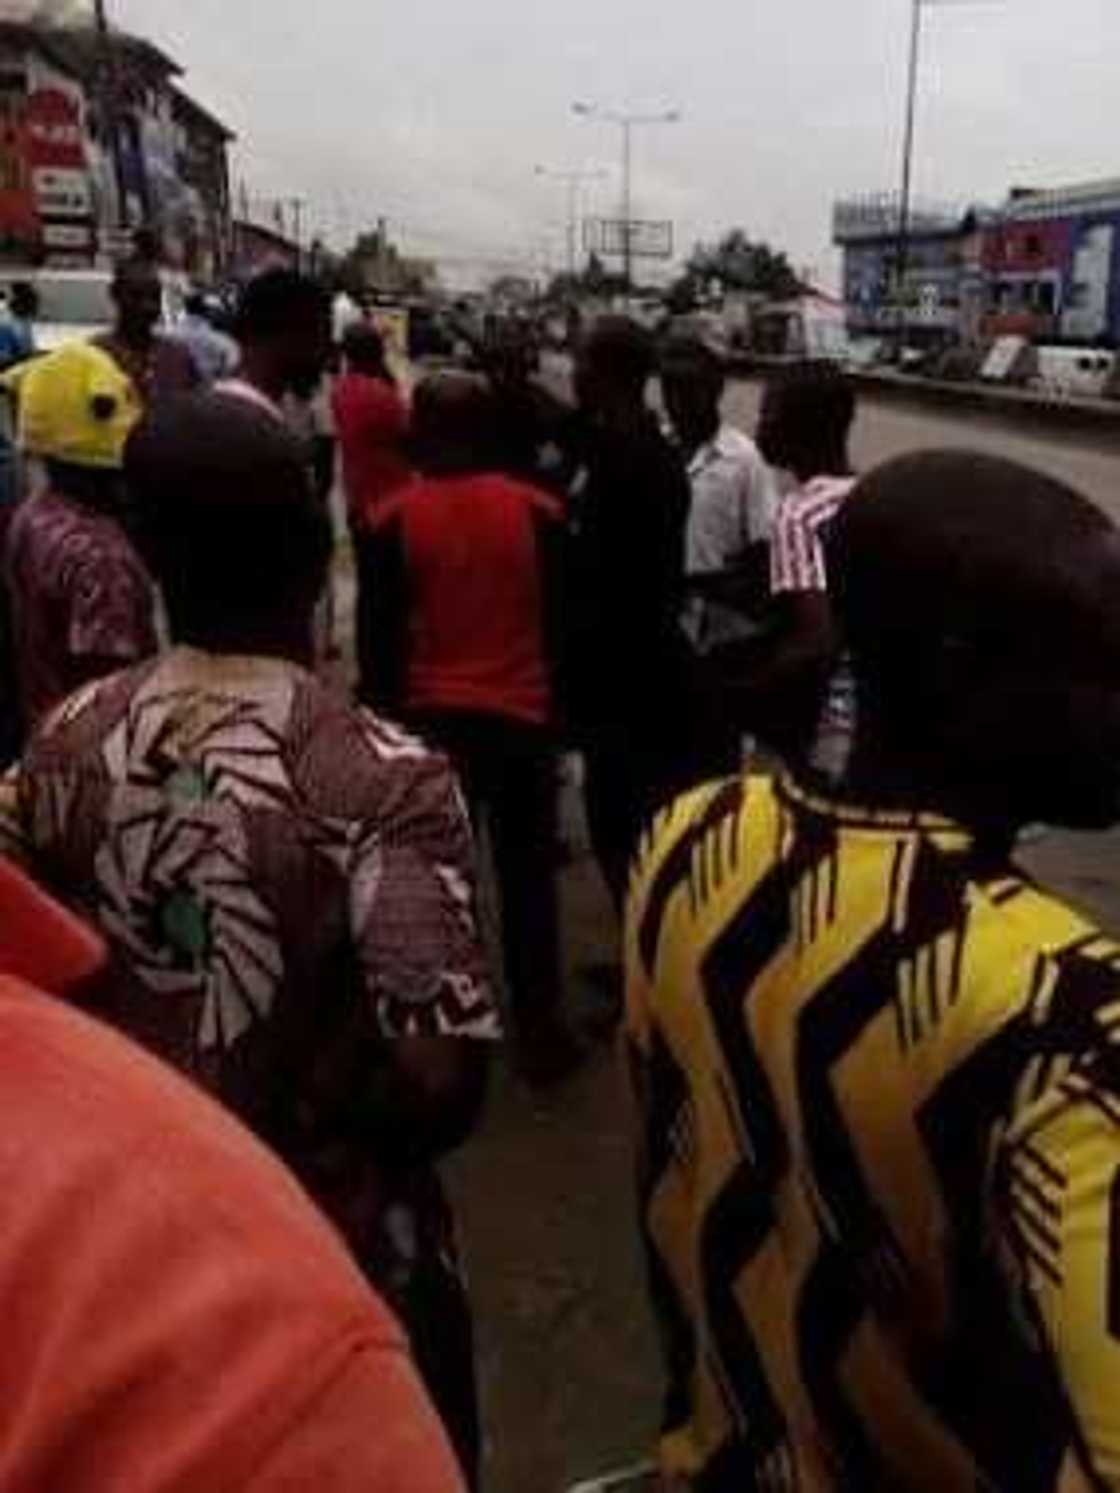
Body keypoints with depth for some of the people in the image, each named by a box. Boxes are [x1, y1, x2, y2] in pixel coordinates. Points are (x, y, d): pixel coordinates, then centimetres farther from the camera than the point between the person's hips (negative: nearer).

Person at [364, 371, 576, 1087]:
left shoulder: (394, 520, -4)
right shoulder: (538, 512, -3)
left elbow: (381, 637, -1)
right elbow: (560, 623, 1)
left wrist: (386, 714, 10)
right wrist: (561, 710, 12)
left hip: (430, 718, 0)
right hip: (522, 717, 0)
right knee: (528, 878, 9)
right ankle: (540, 1033, 16)